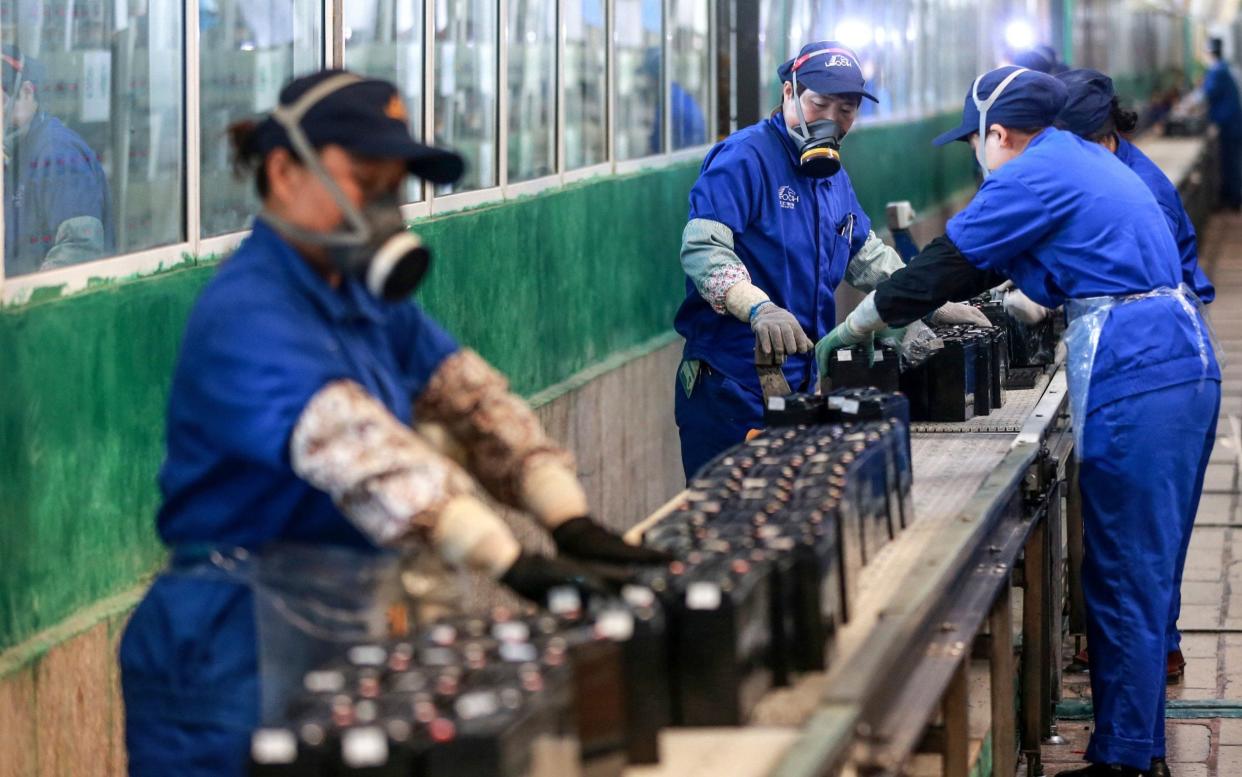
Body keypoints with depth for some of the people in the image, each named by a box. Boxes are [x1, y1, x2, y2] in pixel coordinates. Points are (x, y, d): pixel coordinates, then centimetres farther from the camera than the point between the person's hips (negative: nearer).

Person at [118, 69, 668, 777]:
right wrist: (512, 563, -39)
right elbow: (355, 447, -31)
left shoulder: (366, 299, 12)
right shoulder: (248, 317, -19)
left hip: (344, 627, 9)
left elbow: (471, 398, 2)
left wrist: (571, 522, -14)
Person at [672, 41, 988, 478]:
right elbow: (702, 246, -23)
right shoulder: (745, 157, -11)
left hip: (804, 382, 8)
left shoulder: (833, 176, 18)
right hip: (733, 388, -8)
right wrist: (759, 309, -37)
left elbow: (868, 258, 29)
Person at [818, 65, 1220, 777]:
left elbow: (943, 265, -5)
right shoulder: (1082, 160, 22)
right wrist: (920, 314, 36)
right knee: (1147, 573, 15)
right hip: (1184, 364, 10)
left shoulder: (1032, 175, -8)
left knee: (1126, 579, -5)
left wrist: (847, 334, 6)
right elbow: (982, 259, 32)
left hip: (1134, 373, -10)